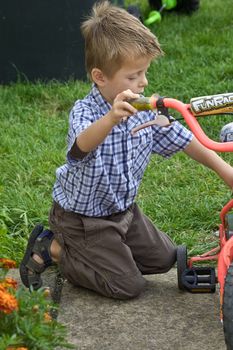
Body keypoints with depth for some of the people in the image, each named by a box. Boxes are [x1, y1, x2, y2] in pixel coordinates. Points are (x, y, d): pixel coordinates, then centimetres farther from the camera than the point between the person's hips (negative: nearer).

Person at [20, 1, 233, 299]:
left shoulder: (144, 110, -8)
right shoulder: (84, 112, -30)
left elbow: (180, 139, 4)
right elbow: (83, 144, -53)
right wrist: (111, 118, -74)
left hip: (123, 208, 8)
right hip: (83, 216, -7)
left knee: (164, 258, 14)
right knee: (128, 285, -6)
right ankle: (53, 248, 8)